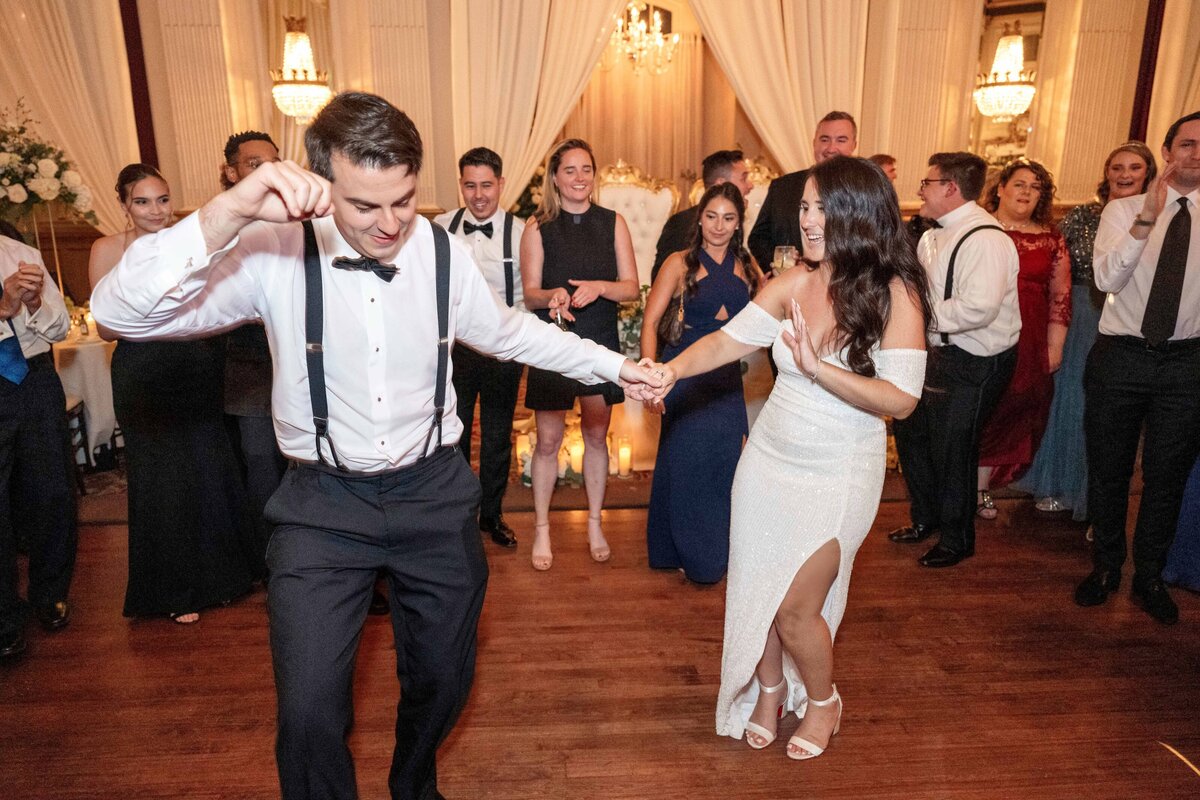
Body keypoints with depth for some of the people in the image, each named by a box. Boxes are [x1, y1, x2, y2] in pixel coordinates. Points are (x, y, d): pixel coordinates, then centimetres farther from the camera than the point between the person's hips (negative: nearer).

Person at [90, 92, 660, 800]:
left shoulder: (443, 252, -8)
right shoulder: (276, 252, -17)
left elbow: (510, 331, 9)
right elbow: (121, 313, -24)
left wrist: (613, 364, 12)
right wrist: (227, 213, -37)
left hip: (433, 493, 3)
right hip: (324, 503, -2)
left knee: (445, 677, 19)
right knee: (310, 715, -4)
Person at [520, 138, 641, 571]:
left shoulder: (613, 223, 2)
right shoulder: (537, 227, -2)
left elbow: (631, 287, -1)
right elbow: (529, 292, -5)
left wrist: (599, 287, -21)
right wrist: (552, 297, -27)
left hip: (601, 343, 2)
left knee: (597, 436, 13)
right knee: (548, 440, 5)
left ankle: (594, 523, 29)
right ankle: (541, 529, 21)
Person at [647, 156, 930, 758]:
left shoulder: (895, 295, -15)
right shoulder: (792, 285, -6)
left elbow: (901, 399, -19)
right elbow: (727, 340, -7)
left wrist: (819, 368, -30)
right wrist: (673, 368, -24)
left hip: (836, 477, -4)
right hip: (769, 461, 4)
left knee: (796, 607, 1)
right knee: (756, 594, 14)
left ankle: (822, 701, 34)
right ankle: (769, 691, 43)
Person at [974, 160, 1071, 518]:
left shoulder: (1051, 239, 9)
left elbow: (1060, 296, 11)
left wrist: (1055, 346, 7)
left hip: (1028, 347, 4)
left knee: (1010, 416, 9)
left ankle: (980, 488, 22)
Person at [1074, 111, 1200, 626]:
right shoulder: (1124, 211, 0)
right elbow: (1106, 279, -16)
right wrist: (1147, 218, -24)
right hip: (1120, 355, -1)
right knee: (1108, 469, 9)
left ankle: (1149, 578, 27)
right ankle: (1105, 567, 28)